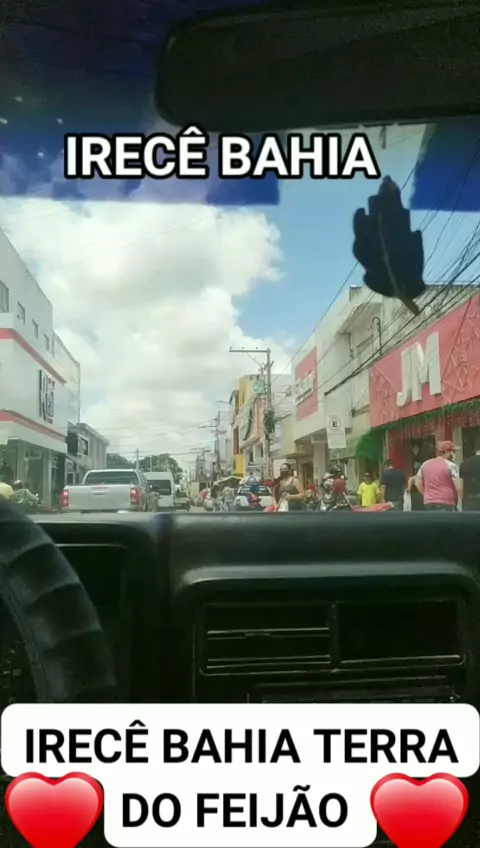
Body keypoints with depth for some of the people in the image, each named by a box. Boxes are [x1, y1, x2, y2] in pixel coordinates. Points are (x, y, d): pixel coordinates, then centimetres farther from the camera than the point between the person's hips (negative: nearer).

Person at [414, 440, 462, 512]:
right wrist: (461, 500, 3)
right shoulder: (451, 465, -7)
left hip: (429, 503, 6)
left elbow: (418, 483, 16)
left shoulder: (425, 464, 11)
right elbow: (459, 487, -12)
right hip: (446, 504, -6)